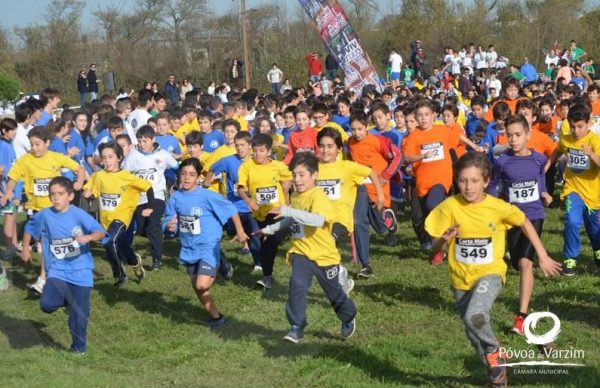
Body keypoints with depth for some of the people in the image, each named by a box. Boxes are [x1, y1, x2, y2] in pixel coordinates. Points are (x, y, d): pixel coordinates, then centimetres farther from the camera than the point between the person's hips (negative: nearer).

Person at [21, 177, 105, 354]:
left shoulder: (79, 215, -12)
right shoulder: (45, 215, -3)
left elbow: (101, 232, -19)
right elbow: (29, 228, 17)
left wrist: (88, 237, -38)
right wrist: (25, 249, 18)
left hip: (80, 270, -2)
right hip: (57, 269, 2)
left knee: (79, 313, 1)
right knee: (47, 304, -19)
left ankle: (79, 345, 25)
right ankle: (66, 298, 16)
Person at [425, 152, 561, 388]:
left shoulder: (498, 207, -14)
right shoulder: (450, 206, -13)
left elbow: (525, 224, 5)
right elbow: (435, 248, -7)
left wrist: (543, 257, 6)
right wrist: (444, 239, -29)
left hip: (489, 273, -3)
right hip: (461, 279, 3)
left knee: (475, 316, -30)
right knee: (474, 334, 14)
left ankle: (494, 353, -1)